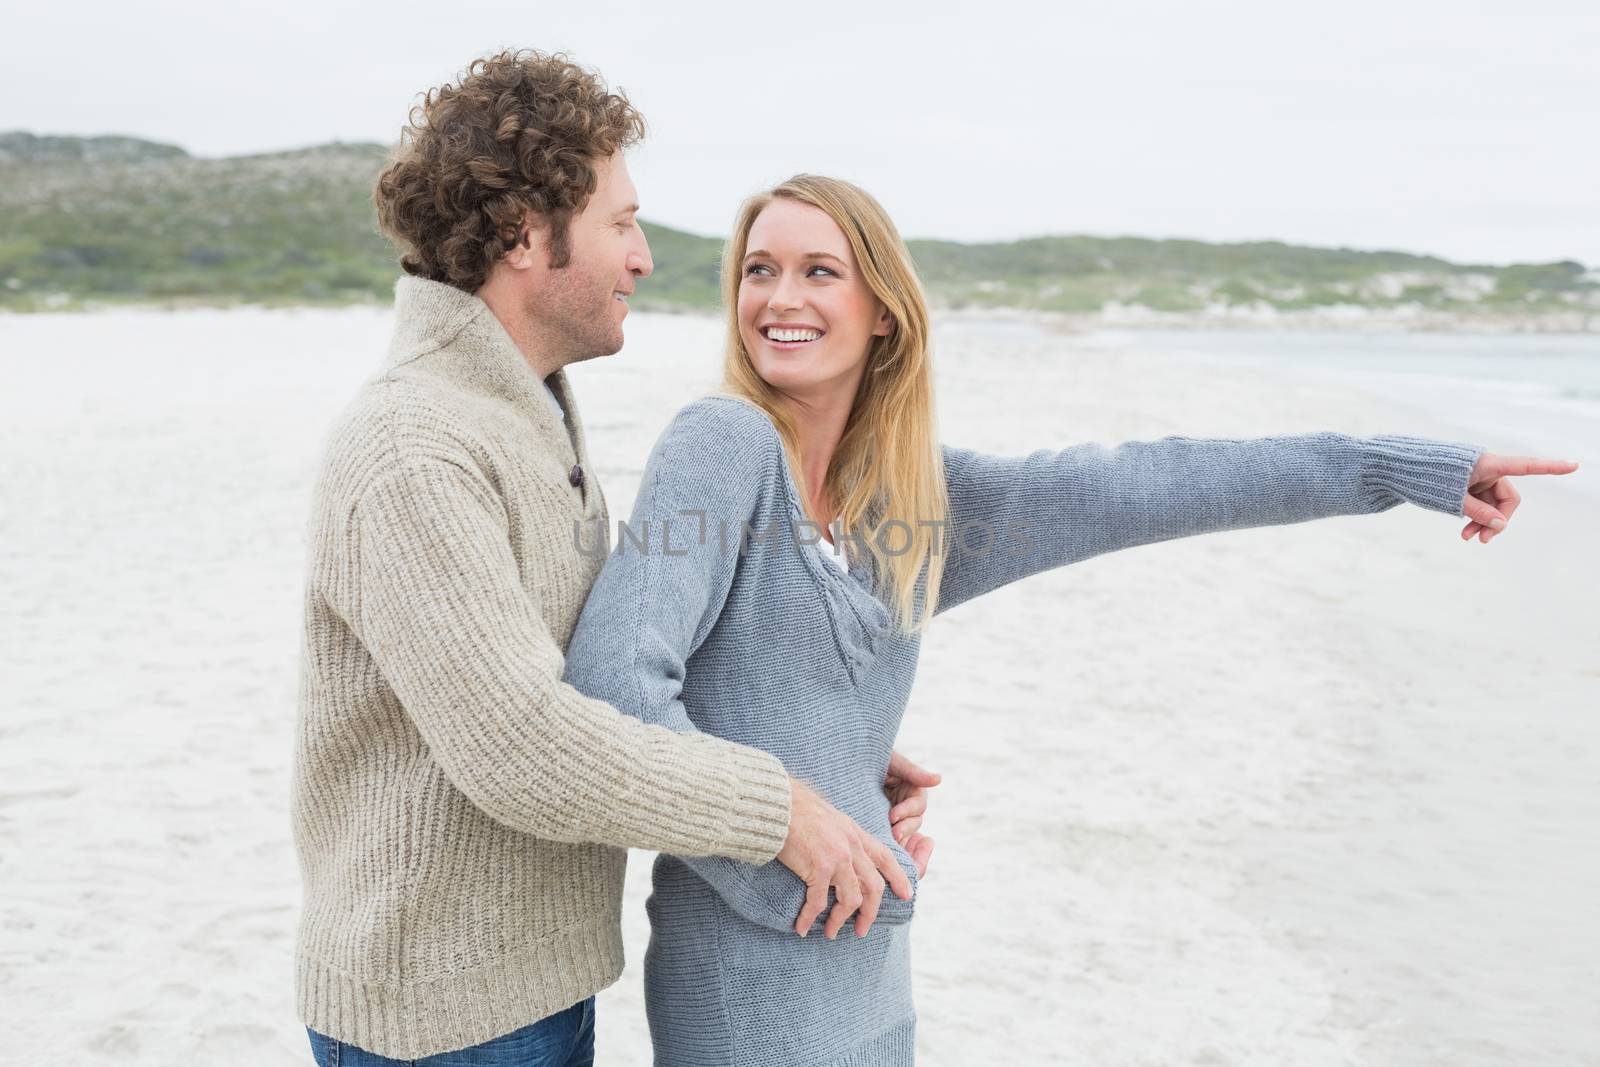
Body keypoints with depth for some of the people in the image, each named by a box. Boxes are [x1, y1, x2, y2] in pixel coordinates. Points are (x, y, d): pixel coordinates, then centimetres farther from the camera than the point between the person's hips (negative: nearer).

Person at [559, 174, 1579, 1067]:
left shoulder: (913, 489, 6)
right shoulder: (724, 443, -13)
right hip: (756, 962, -6)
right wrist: (777, 877, -15)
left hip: (868, 967, 6)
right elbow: (612, 681, -21)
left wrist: (1403, 466, 8)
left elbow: (1134, 488, 6)